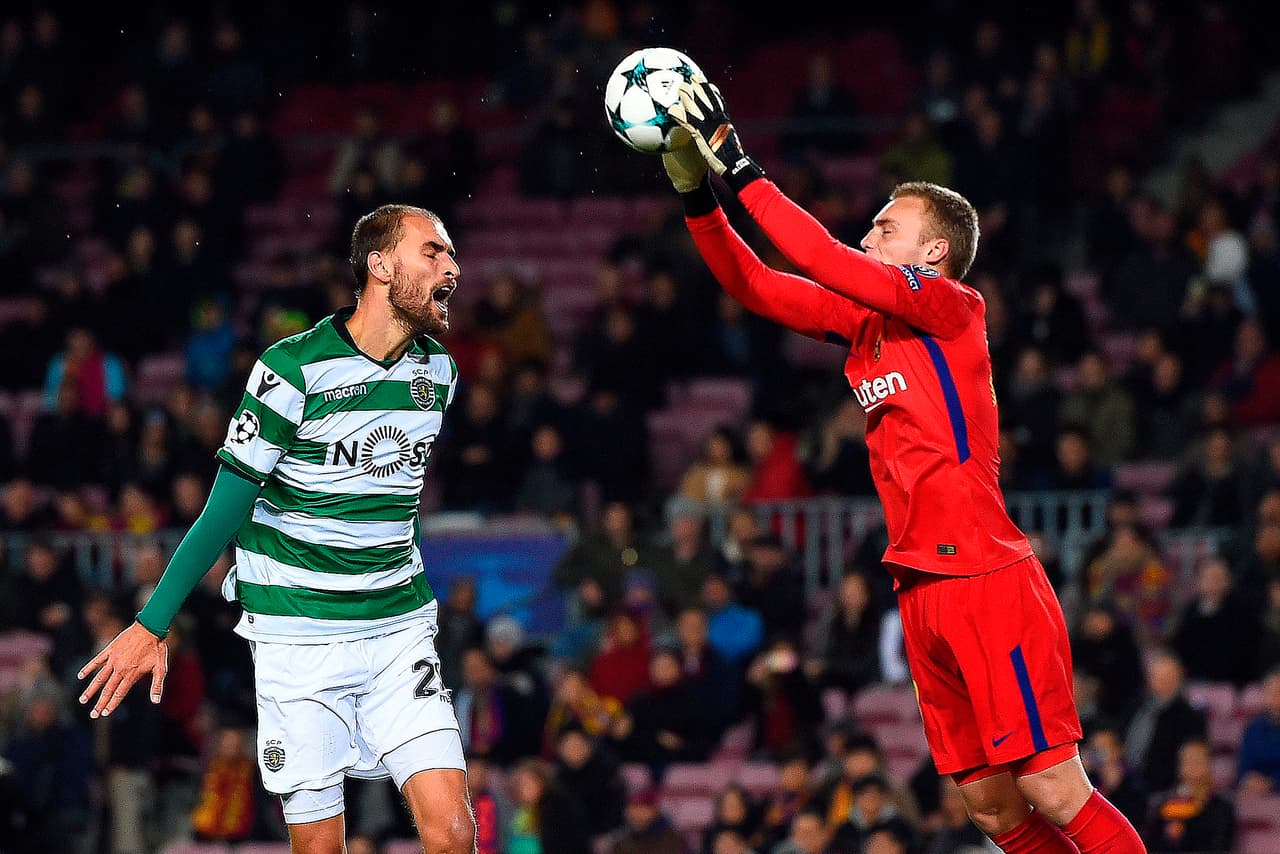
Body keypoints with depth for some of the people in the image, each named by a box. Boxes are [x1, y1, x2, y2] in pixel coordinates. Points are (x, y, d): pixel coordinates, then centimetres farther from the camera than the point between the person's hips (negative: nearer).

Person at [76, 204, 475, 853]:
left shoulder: (437, 370, 5)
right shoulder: (294, 368, -11)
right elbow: (225, 508, -6)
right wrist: (151, 625, -6)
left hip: (399, 626, 4)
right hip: (297, 633, -4)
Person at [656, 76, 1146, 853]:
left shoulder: (954, 307, -6)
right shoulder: (865, 321, 14)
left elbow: (829, 263, -16)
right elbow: (756, 286, 15)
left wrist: (741, 170, -15)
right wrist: (697, 191, 4)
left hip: (988, 581, -8)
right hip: (922, 591, 8)